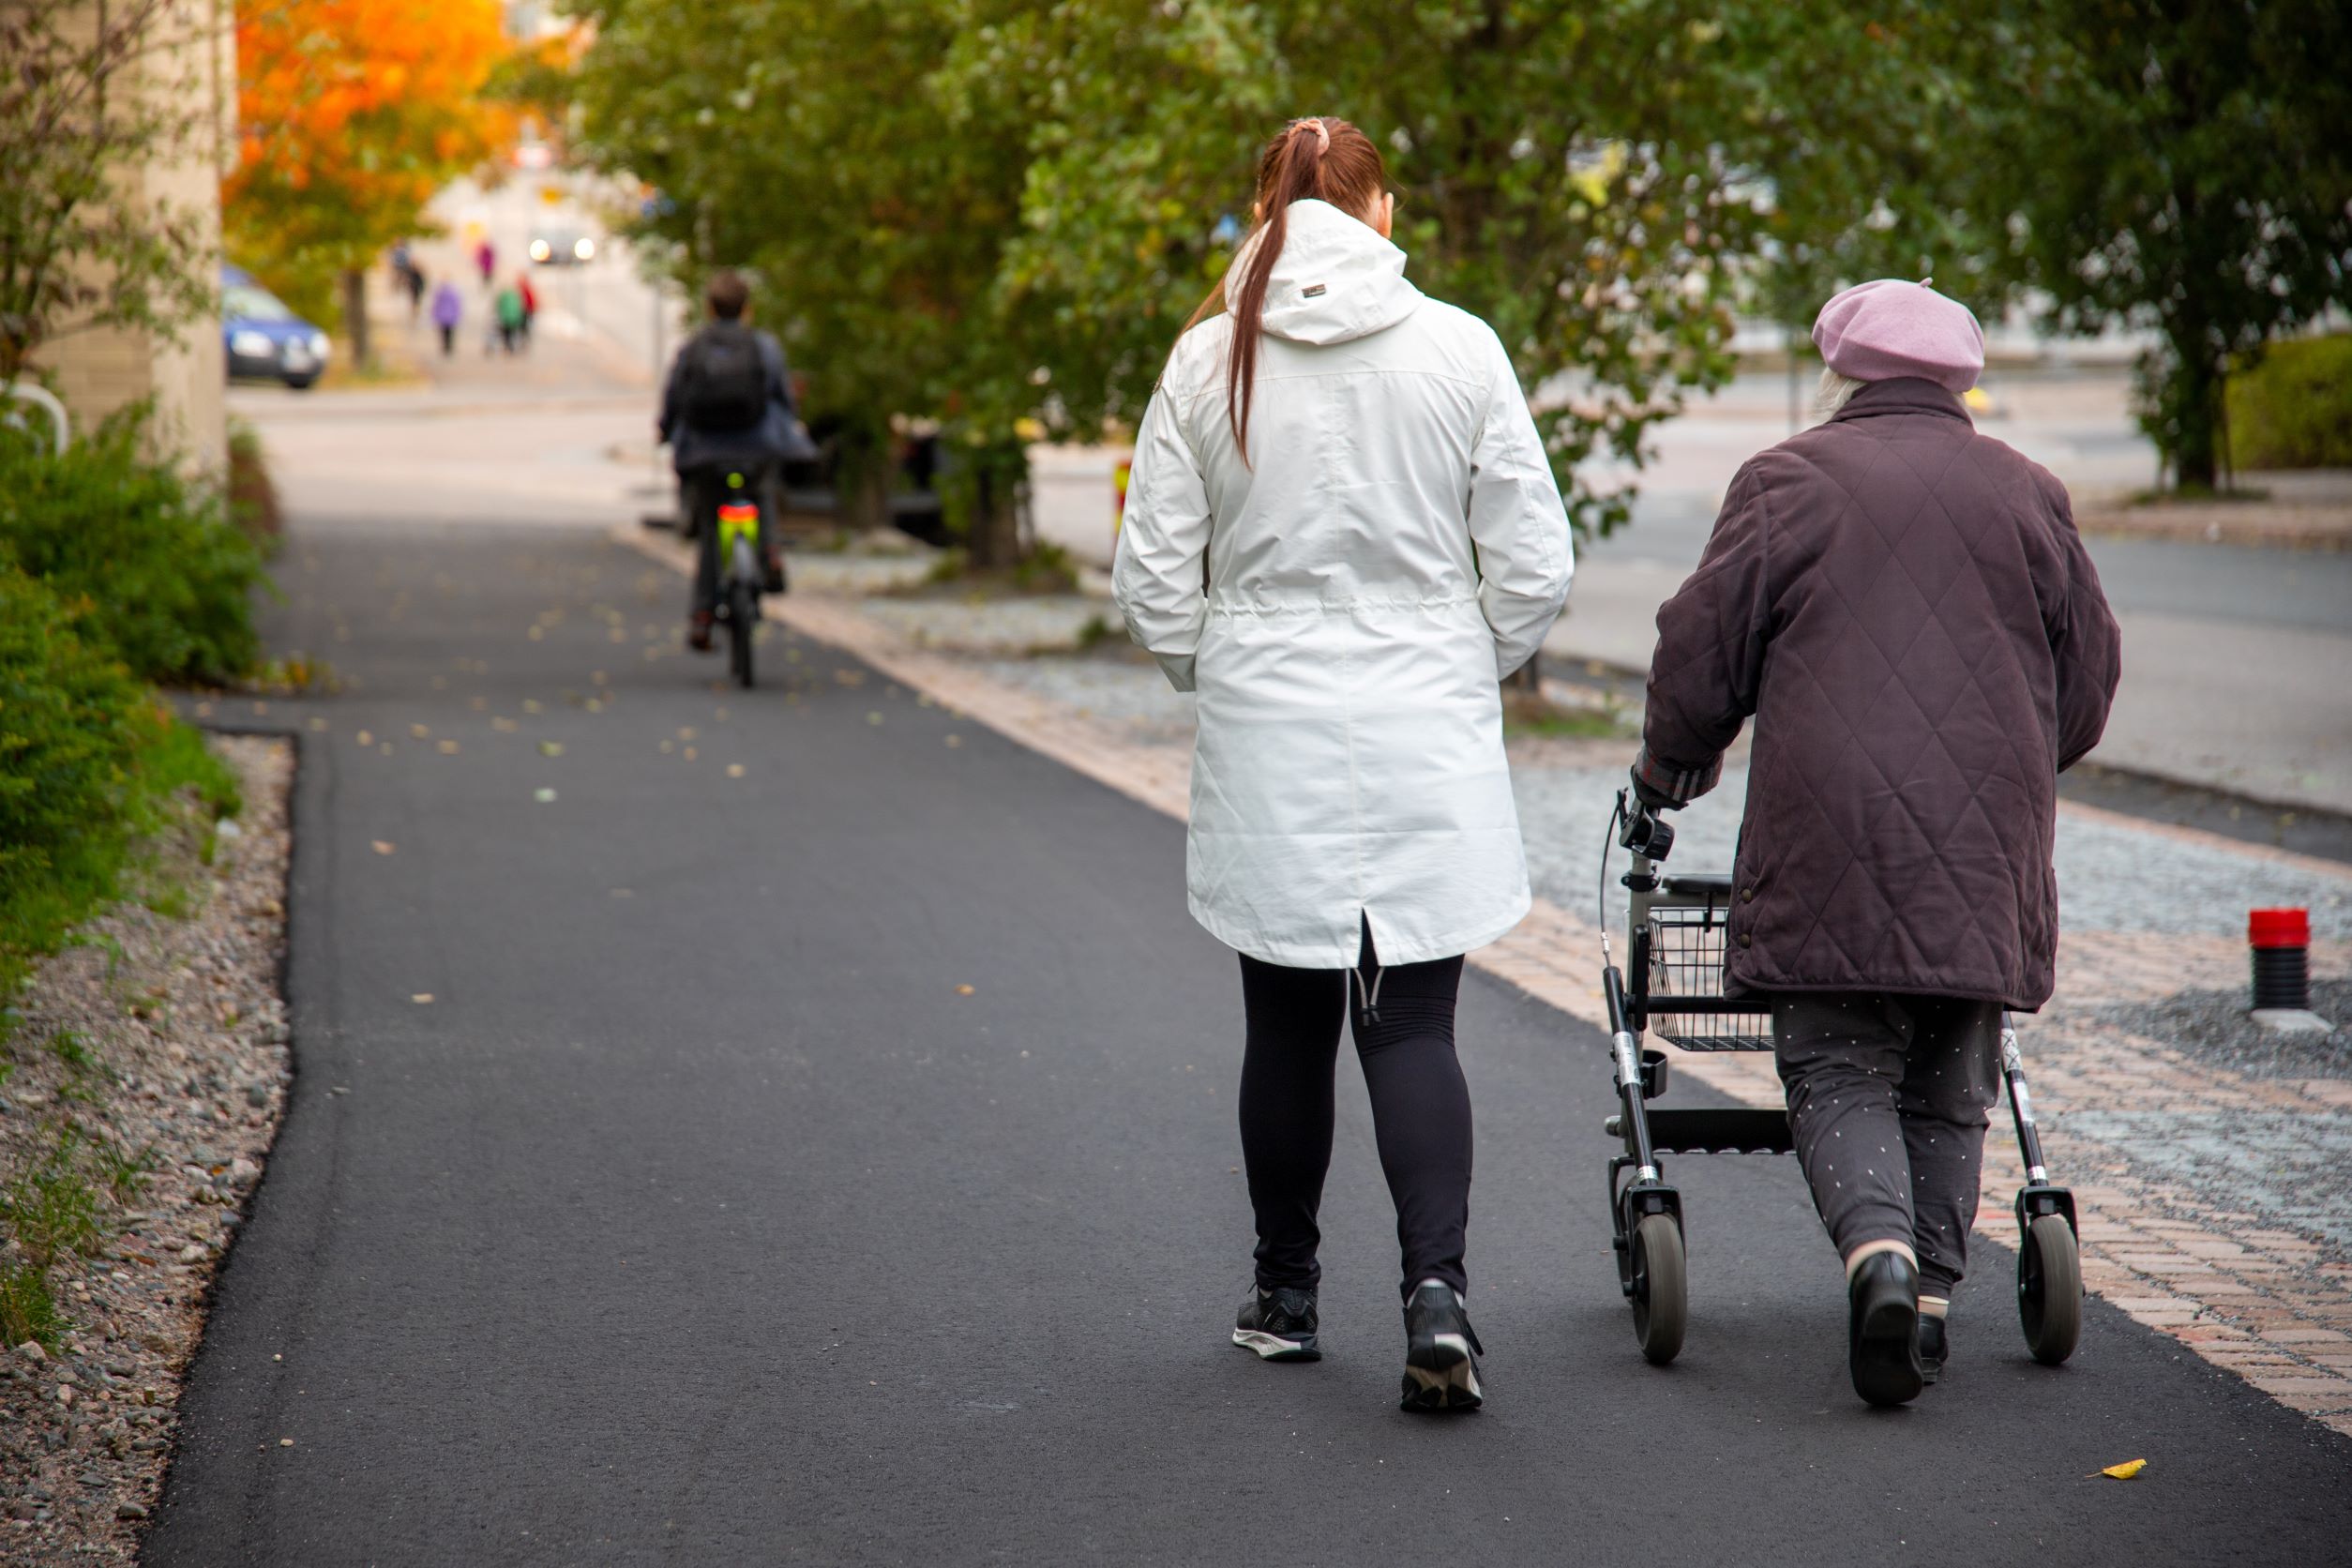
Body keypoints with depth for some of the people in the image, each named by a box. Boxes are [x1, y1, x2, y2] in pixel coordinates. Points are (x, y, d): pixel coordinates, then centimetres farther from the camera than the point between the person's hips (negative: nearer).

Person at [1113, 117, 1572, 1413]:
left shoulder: (1209, 359, -3)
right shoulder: (1459, 351, -5)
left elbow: (1152, 579, -1)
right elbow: (1533, 568, -3)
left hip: (1264, 744, 1)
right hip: (1428, 742, -1)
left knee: (1286, 1025, 13)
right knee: (1413, 1025, 3)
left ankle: (1287, 1297, 25)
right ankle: (1436, 1288, -15)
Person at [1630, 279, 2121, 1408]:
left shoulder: (1789, 482, 1)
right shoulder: (2027, 495, 13)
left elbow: (1700, 651, 1)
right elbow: (2091, 678, 18)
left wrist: (1668, 775, 19)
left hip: (1830, 843, -3)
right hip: (1986, 851, 3)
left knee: (1838, 1071, 0)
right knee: (1950, 1084, 12)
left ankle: (1878, 1250, -24)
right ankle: (1932, 1288, 7)